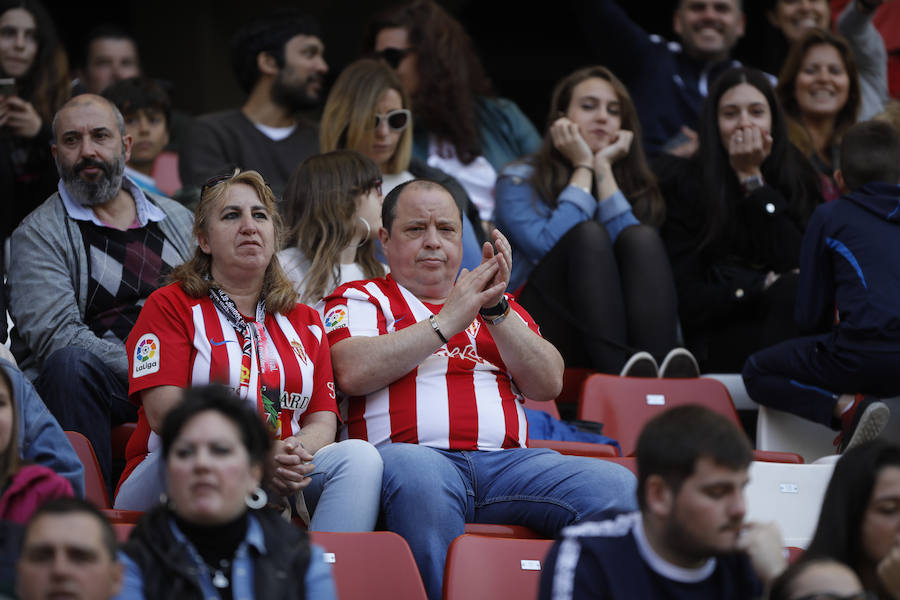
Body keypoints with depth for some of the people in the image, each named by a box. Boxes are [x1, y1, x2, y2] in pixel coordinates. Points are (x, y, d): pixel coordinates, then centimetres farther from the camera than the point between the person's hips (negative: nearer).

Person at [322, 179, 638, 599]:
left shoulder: (499, 307, 30)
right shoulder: (360, 298, 19)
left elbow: (548, 384, 14)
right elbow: (353, 372, -4)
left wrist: (496, 311, 0)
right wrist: (447, 321, -2)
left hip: (506, 462, 4)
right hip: (407, 453, -4)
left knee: (616, 487, -23)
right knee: (420, 477, -42)